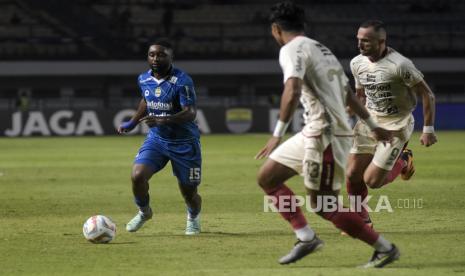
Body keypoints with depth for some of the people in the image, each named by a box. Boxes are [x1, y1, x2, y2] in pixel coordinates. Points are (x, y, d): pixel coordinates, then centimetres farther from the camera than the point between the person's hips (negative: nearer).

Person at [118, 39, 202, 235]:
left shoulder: (182, 81, -20)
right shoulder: (144, 79, 0)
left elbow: (190, 113, -29)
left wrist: (162, 120, -41)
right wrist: (132, 123, 21)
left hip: (184, 143, -4)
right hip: (156, 139, 4)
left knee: (189, 193, 4)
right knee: (137, 175, -18)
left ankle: (193, 217, 39)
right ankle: (144, 212, 11)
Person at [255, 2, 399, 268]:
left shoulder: (292, 49, -9)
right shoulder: (322, 49, 19)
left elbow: (292, 92, -27)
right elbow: (349, 93, 27)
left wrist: (278, 135, -26)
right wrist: (373, 126, 36)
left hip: (325, 134, -9)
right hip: (313, 133, 9)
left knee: (323, 205, -5)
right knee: (266, 178, 11)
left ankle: (385, 248, 2)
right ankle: (307, 238, 7)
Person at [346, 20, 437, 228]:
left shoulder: (399, 65, -23)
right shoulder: (357, 63, -1)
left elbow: (427, 95, -14)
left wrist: (428, 129, -12)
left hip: (396, 126, -6)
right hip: (369, 122, 6)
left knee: (372, 181, -10)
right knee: (352, 174, -2)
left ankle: (402, 161, 20)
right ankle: (361, 219, 22)